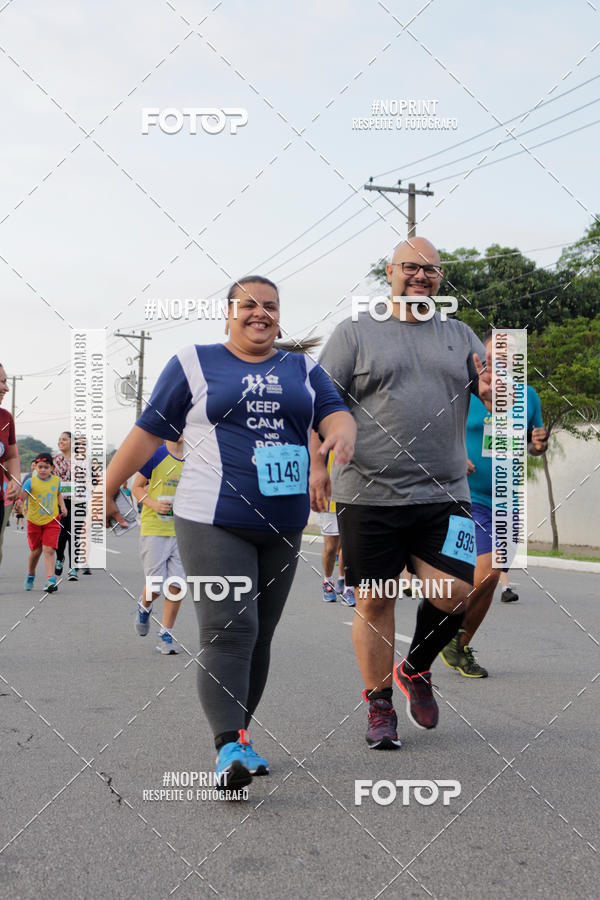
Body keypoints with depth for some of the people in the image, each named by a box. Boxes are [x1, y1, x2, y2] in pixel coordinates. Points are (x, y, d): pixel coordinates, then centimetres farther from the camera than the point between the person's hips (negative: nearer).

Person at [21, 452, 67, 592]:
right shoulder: (30, 481, -11)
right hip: (34, 521, -1)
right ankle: (30, 575, 37)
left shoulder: (56, 480, 0)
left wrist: (62, 506, 7)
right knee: (36, 550, 11)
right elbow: (22, 496, -22)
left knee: (49, 550, -11)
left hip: (52, 520, 1)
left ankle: (50, 580, -13)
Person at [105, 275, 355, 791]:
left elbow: (336, 414, 2)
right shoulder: (194, 364, 6)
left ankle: (239, 734, 19)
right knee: (228, 629, -15)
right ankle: (229, 747, -17)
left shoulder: (304, 371, 15)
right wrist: (106, 489, 7)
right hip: (214, 521, -4)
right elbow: (148, 432, 6)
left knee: (260, 634, 8)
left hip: (282, 524, 4)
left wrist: (342, 434, -22)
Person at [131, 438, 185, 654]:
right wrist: (154, 504, -15)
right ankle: (144, 607, 31)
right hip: (153, 529, -3)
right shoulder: (155, 455, -4)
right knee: (155, 586, -4)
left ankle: (165, 635, 12)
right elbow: (137, 487, 2)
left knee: (176, 585, -2)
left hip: (181, 532, 3)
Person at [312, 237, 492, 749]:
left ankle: (415, 669, 21)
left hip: (443, 496, 2)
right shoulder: (356, 333, 6)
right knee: (374, 602, 2)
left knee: (454, 594, -8)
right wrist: (316, 463, -11)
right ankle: (379, 706, 20)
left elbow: (499, 402, 14)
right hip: (369, 496, -2)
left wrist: (494, 390, -10)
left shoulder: (460, 336, 15)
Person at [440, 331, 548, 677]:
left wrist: (539, 444, -5)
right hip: (468, 499, -5)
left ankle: (461, 648, 25)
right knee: (485, 573, -18)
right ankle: (449, 633, 5)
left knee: (489, 583, 8)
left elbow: (534, 444, 19)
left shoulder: (527, 396, 8)